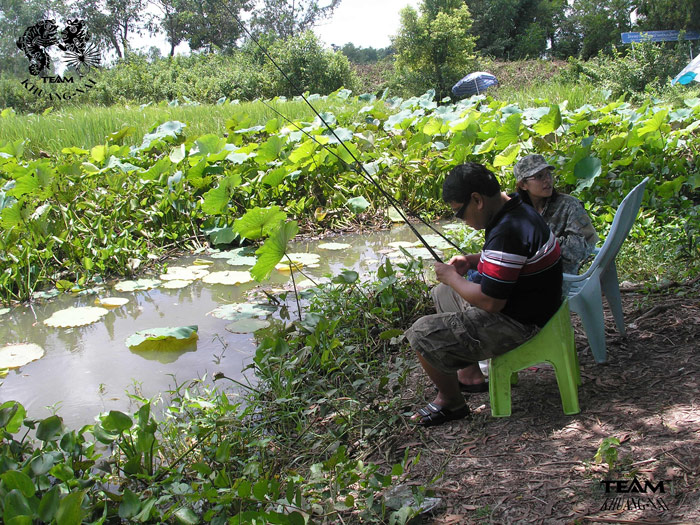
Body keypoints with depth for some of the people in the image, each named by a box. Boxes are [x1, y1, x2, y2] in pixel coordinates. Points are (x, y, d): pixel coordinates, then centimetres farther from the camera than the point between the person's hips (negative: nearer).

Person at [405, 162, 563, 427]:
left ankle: (452, 402, 9)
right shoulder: (518, 210, 3)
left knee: (423, 335, -14)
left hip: (515, 324, -11)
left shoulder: (507, 232, -30)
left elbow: (490, 303, -29)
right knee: (442, 294, 25)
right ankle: (469, 372, 29)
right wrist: (473, 260, 6)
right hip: (525, 303, 11)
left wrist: (452, 278, -14)